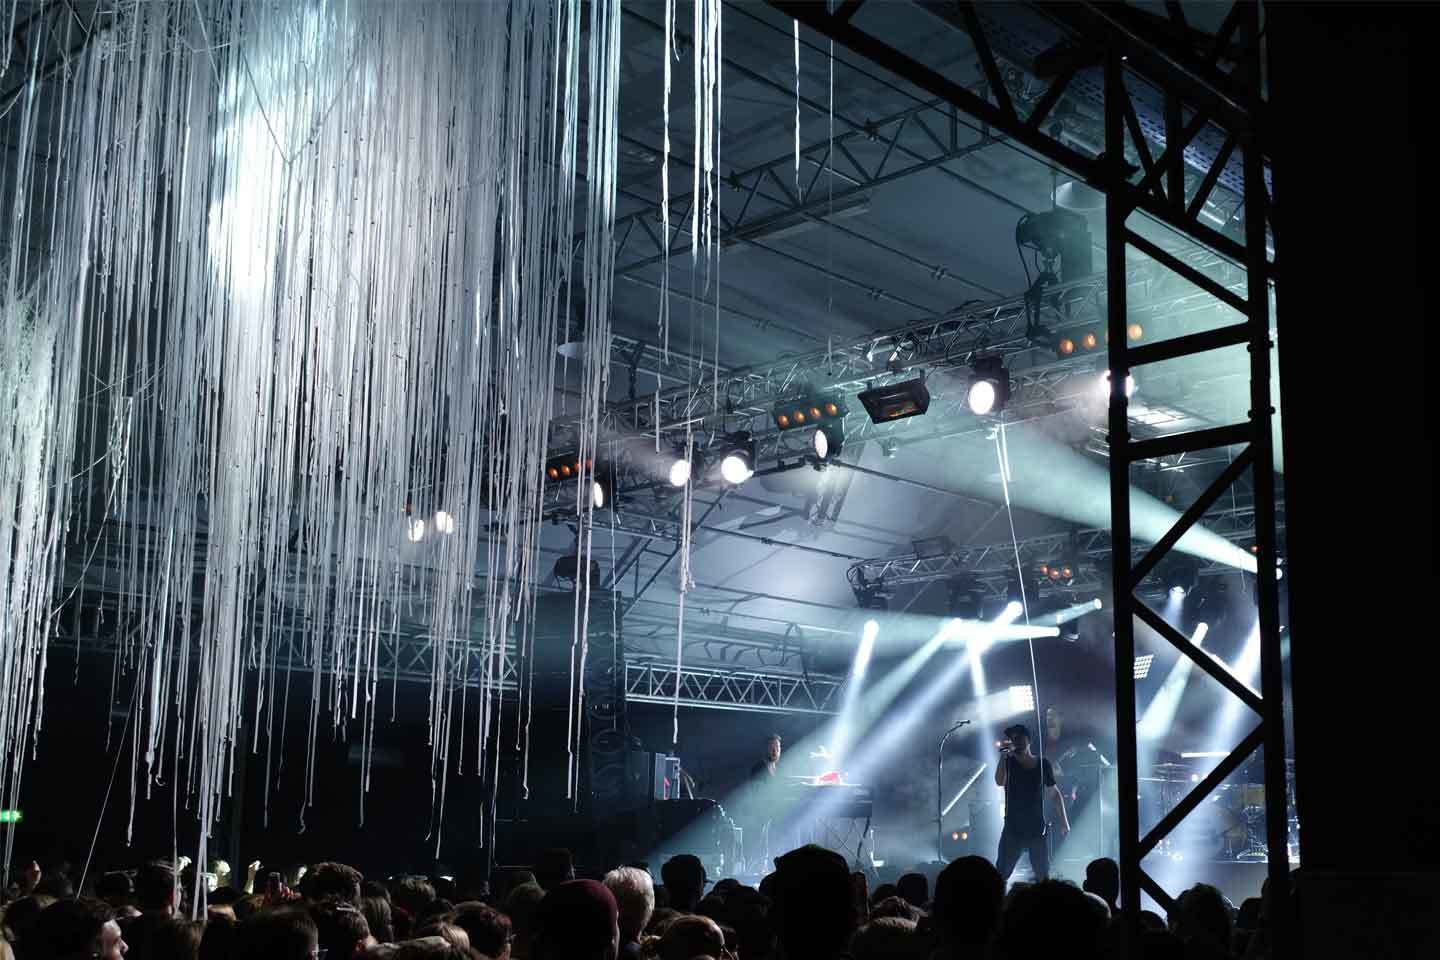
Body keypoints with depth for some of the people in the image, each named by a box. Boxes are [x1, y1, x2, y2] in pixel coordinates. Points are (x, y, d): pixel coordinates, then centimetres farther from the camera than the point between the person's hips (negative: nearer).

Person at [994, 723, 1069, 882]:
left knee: (1043, 876, 3)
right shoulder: (1008, 762, -2)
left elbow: (1054, 793, 11)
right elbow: (999, 782, -21)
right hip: (1013, 828, -1)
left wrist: (1063, 821, 8)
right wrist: (1003, 756, -27)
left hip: (1037, 829, 1)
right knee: (1000, 875, -5)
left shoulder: (1043, 764, 3)